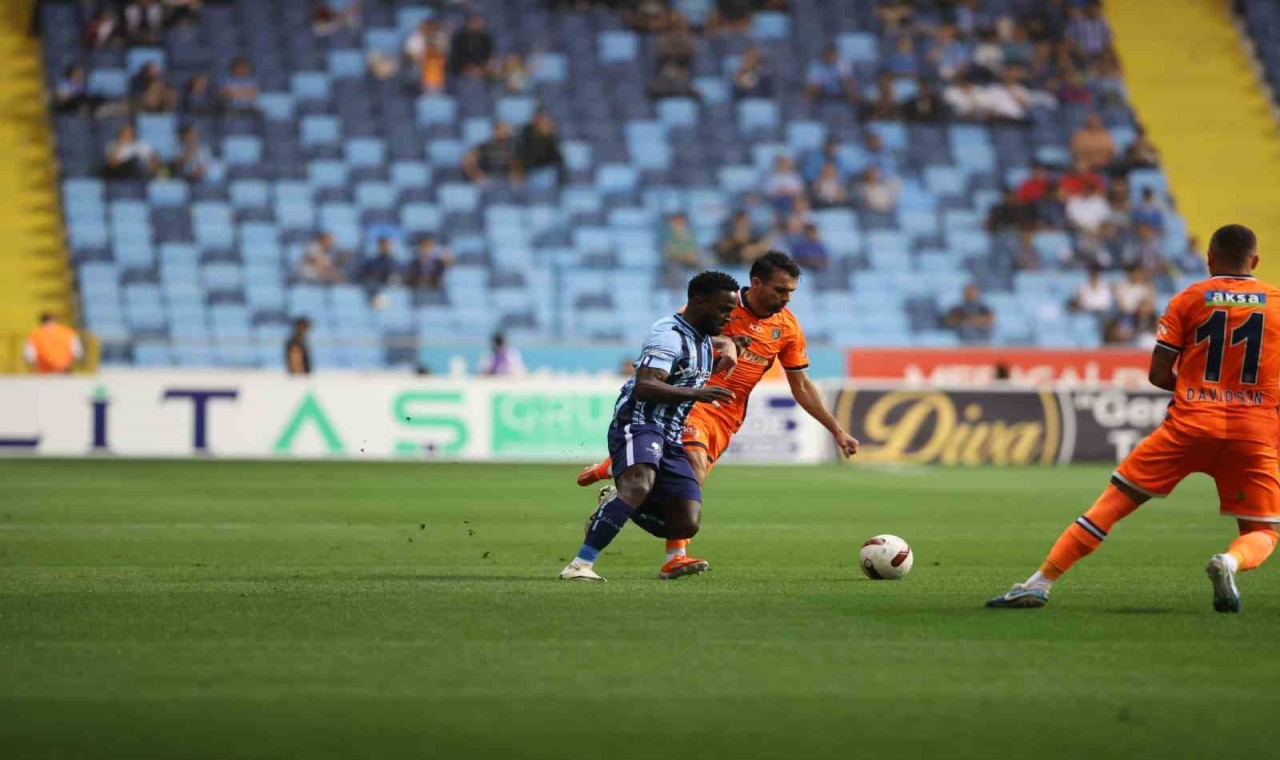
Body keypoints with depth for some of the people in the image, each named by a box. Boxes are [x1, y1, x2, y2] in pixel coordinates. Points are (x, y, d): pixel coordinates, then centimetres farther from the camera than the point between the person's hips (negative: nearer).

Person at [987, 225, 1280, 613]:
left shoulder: (1190, 298, 6)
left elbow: (1158, 373, 3)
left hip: (1190, 424, 0)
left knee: (1114, 500, 6)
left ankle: (1039, 583, 0)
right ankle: (1230, 562, -24)